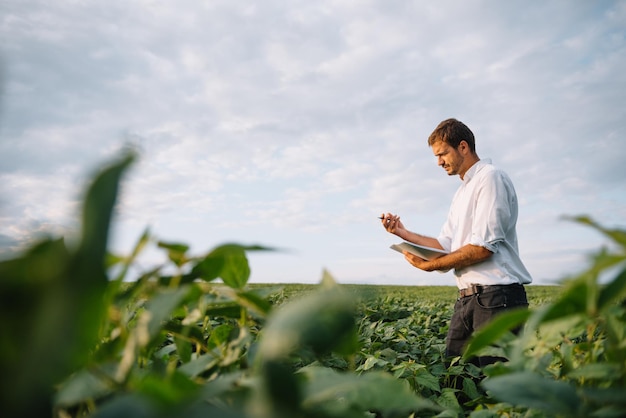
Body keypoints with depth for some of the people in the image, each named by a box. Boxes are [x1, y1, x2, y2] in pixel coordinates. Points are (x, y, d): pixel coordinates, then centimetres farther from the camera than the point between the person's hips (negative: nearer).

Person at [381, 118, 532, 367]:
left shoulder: (490, 178, -7)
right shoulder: (462, 192, 22)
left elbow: (483, 247, -17)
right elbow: (446, 246, 18)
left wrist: (429, 265, -11)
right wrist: (402, 233, 9)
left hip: (497, 297, -9)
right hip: (467, 299, 9)